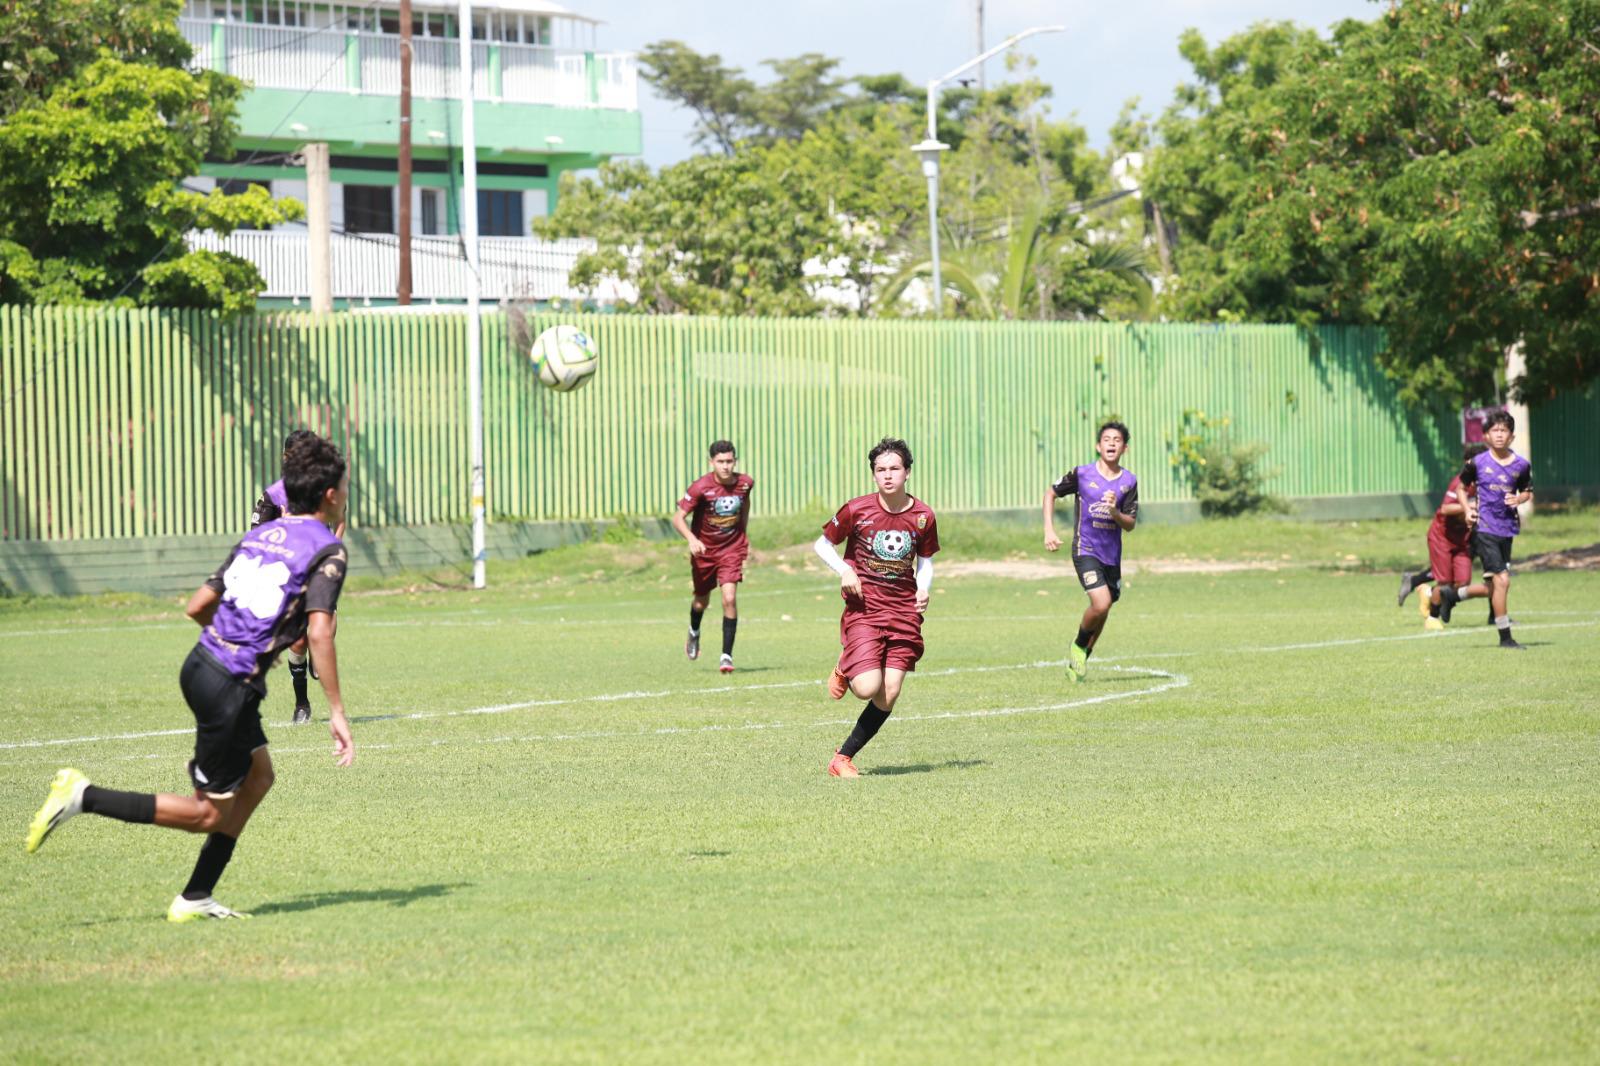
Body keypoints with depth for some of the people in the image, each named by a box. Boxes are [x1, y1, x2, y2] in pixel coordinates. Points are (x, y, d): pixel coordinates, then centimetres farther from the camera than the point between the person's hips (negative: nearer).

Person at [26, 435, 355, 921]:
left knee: (258, 776, 20)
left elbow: (197, 606, 14)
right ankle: (83, 796, -5)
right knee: (209, 814, 4)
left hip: (202, 663, 8)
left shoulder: (259, 535, 12)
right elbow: (320, 631, -22)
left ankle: (196, 898, 19)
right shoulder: (327, 549, -10)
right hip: (229, 688, -8)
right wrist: (336, 711, -19)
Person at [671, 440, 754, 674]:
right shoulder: (700, 487, -21)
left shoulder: (745, 483, -10)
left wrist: (744, 539, 18)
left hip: (732, 549, 1)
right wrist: (691, 539, -37)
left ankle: (727, 655, -10)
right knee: (702, 601, 17)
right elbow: (678, 518, -19)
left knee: (730, 599, -17)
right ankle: (694, 633, 52)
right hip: (704, 550, 0)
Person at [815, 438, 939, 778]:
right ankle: (844, 669, 18)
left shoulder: (923, 516, 1)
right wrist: (844, 571, -12)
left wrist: (923, 589, -5)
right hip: (863, 609, -3)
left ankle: (843, 758, 11)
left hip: (904, 612, 3)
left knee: (889, 695, -5)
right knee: (868, 688, -19)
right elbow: (822, 544, 6)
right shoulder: (857, 510, -7)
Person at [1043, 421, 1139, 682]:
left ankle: (1079, 660, 29)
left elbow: (1130, 525, 1)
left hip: (1112, 554, 4)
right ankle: (1079, 645, 5)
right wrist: (1049, 530, -1)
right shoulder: (1082, 474, -6)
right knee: (1101, 604, -21)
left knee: (1102, 613, 10)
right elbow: (1051, 493, 8)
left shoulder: (1129, 482, 0)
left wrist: (1115, 512, -21)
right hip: (1085, 550, -4)